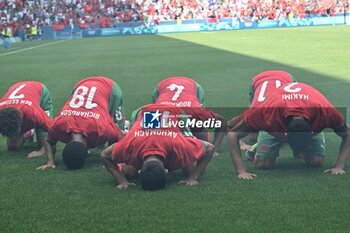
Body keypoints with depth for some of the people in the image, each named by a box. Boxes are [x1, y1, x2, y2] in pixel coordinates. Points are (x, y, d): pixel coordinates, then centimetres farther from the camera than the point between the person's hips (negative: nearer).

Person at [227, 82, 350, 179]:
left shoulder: (325, 110, -43)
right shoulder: (268, 111, -46)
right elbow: (232, 134, -36)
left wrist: (339, 167, -35)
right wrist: (241, 171, -42)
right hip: (275, 128, -1)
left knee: (316, 161, -17)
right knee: (262, 164, -18)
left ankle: (302, 152, 19)